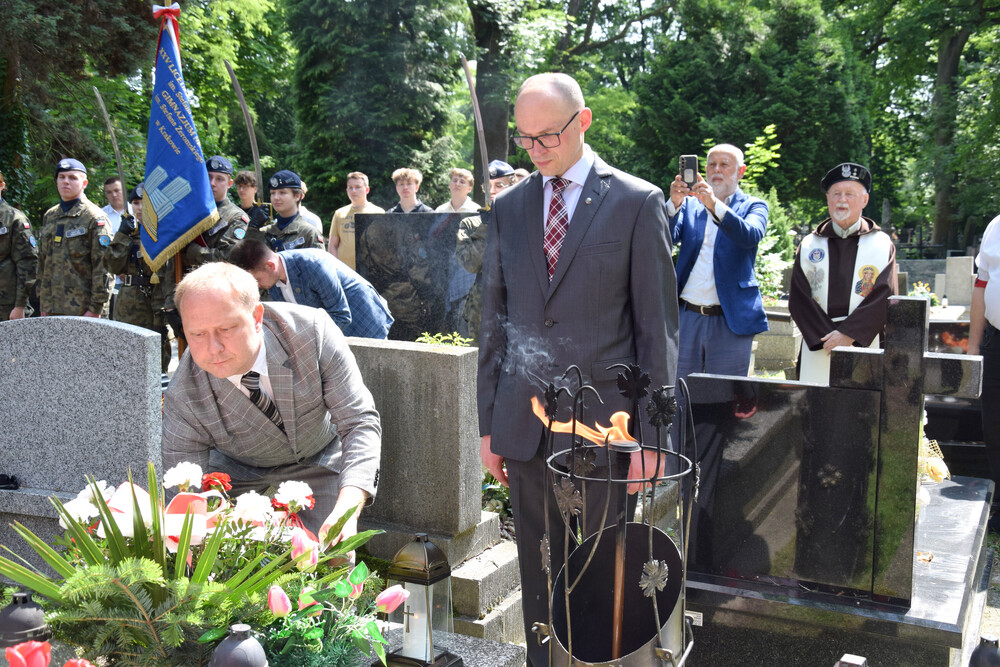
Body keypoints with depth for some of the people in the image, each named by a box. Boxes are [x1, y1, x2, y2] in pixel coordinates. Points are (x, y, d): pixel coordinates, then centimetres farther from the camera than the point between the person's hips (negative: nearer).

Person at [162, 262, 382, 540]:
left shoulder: (312, 332, -32)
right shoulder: (182, 400, -28)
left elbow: (360, 422, -29)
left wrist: (346, 510, -45)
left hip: (320, 464, 0)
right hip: (237, 473, 1)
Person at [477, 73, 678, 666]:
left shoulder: (638, 202, -2)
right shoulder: (508, 208, 10)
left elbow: (658, 324, -3)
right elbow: (494, 322, 12)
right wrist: (489, 425, 9)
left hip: (601, 424, -3)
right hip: (523, 425, 4)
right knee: (537, 574, 13)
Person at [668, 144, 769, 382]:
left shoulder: (753, 206, 6)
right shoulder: (689, 204, 13)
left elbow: (750, 236, -16)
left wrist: (714, 205, -29)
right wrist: (674, 204, -22)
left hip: (731, 321, -2)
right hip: (686, 317, 2)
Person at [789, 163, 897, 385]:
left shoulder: (883, 245, 9)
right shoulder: (809, 245, 11)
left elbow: (885, 296, -3)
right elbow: (798, 299, 2)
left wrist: (849, 333, -14)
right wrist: (825, 337, -11)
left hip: (864, 344, -1)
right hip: (817, 347, 1)